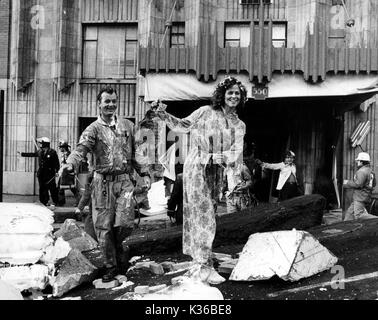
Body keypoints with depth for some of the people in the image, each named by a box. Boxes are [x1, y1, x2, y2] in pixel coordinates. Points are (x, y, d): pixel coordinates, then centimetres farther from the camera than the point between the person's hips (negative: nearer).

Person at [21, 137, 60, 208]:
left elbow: (57, 162, -9)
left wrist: (57, 171, -15)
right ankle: (44, 202, 17)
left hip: (50, 173, -6)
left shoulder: (52, 152, -9)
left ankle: (54, 203, 5)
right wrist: (22, 154, 30)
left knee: (52, 188, -4)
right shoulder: (40, 152, 9)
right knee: (42, 188, 8)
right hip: (41, 173, 6)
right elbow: (32, 154, 25)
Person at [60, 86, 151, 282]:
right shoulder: (94, 129, -1)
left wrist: (144, 173, 8)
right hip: (103, 182, -1)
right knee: (103, 227, 2)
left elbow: (136, 153, 17)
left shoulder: (128, 126, 10)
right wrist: (70, 164, -39)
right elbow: (81, 148, -19)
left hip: (124, 180, 2)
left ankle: (117, 248, 25)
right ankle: (111, 265, 21)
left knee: (125, 223, -10)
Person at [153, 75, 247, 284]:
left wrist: (215, 156, -15)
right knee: (203, 216, -10)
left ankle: (197, 264, 19)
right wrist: (163, 115, -5)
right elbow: (183, 126, 6)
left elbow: (236, 152, -1)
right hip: (196, 167, -5)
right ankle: (204, 267, -7)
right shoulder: (205, 112, 2)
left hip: (216, 172, 5)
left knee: (204, 216, 10)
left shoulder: (239, 126, 11)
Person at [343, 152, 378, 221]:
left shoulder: (362, 171, -17)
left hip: (360, 198, -10)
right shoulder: (370, 171, 15)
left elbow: (358, 184, -24)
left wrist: (348, 183, -9)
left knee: (359, 215, -13)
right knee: (350, 212, 12)